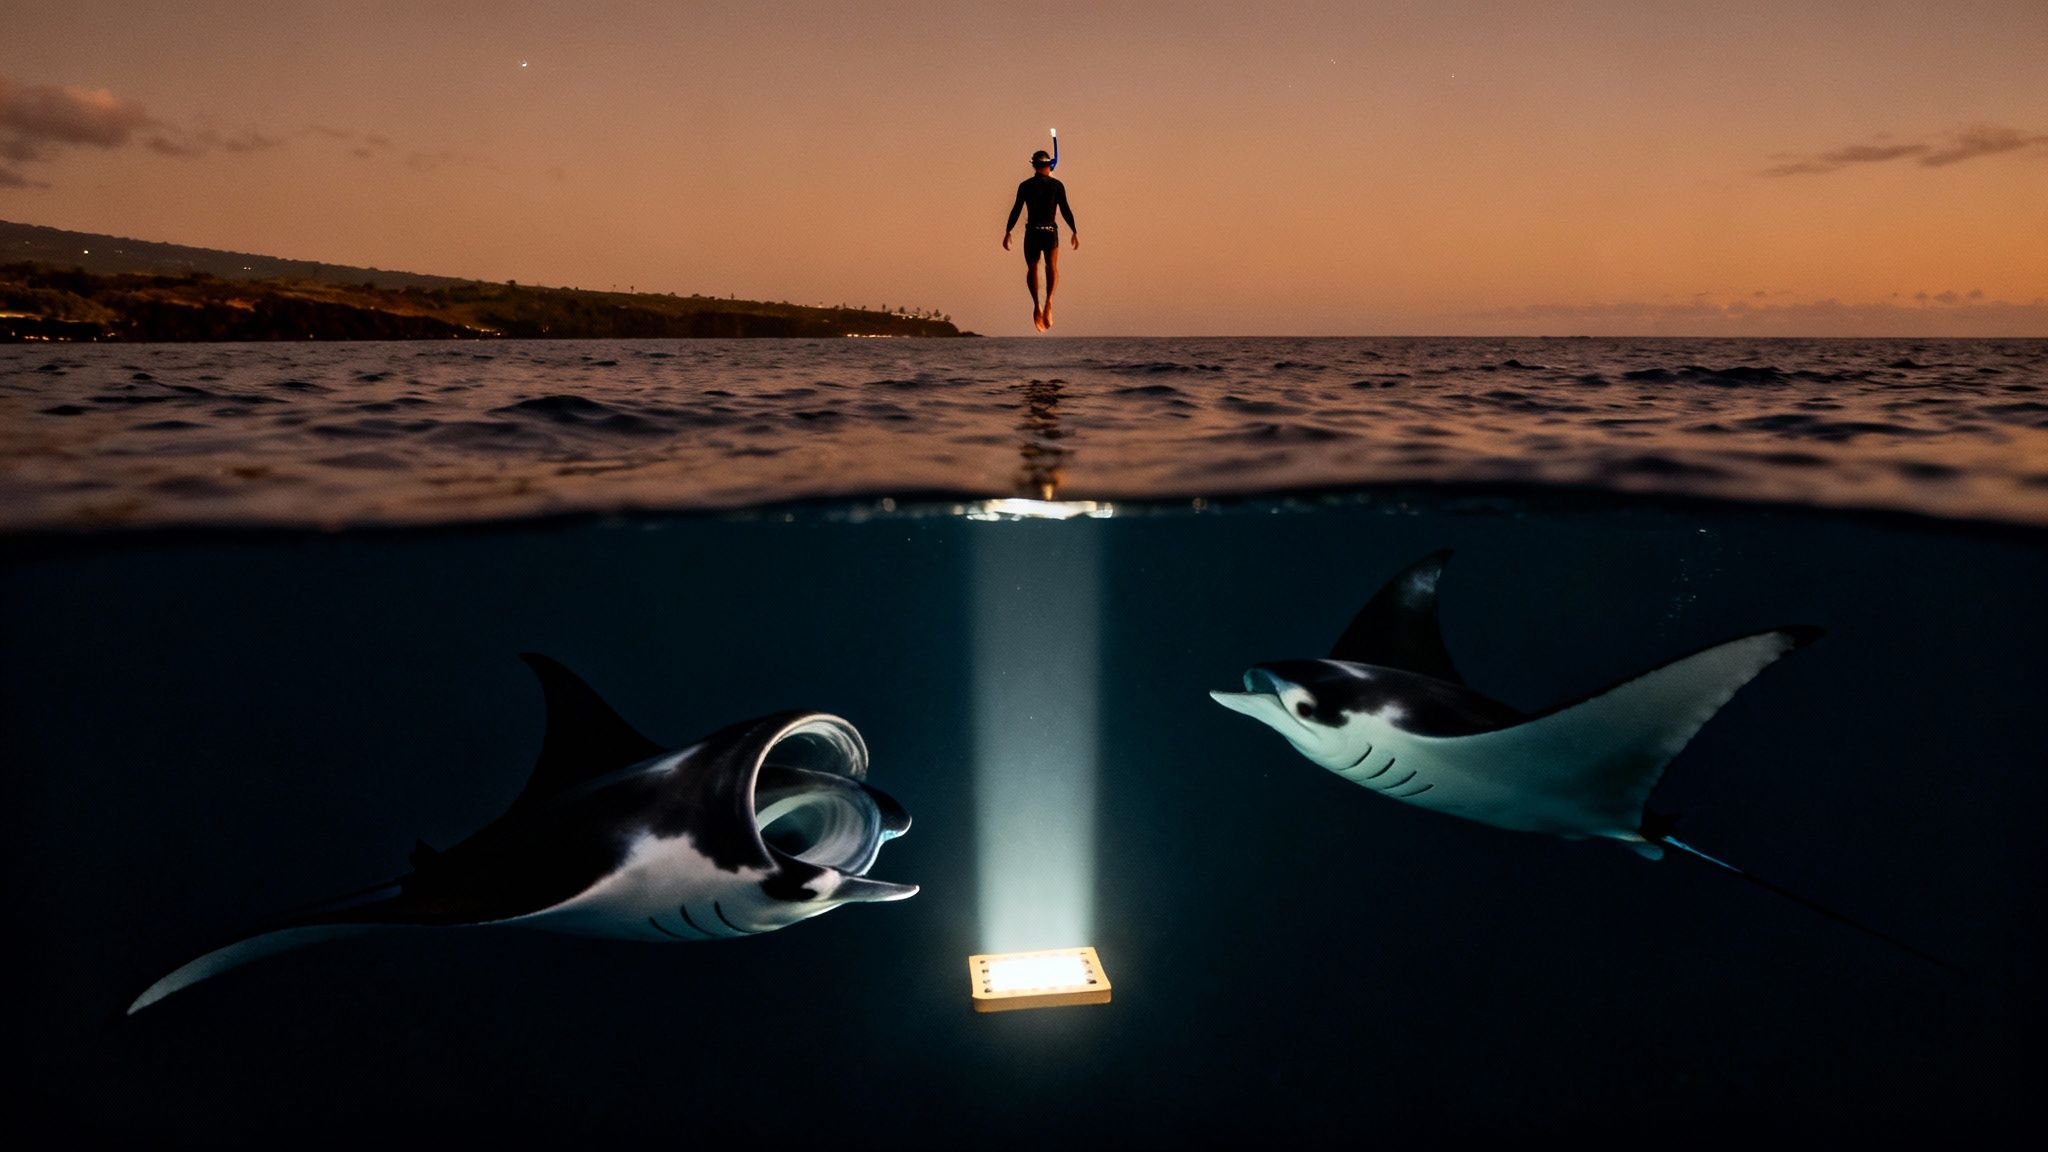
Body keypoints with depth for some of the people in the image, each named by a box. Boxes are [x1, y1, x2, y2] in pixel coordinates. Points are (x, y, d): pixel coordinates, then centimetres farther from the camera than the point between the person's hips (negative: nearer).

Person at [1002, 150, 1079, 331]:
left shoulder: (1025, 186, 3)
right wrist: (1075, 232, 6)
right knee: (1052, 266, 3)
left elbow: (1016, 210, 1)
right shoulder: (1057, 185, 2)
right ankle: (1049, 300, -24)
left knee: (1032, 268, 9)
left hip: (1032, 232, 0)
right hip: (1050, 232, 0)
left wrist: (1007, 232, 6)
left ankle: (1037, 304, -10)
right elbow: (1066, 211, 0)